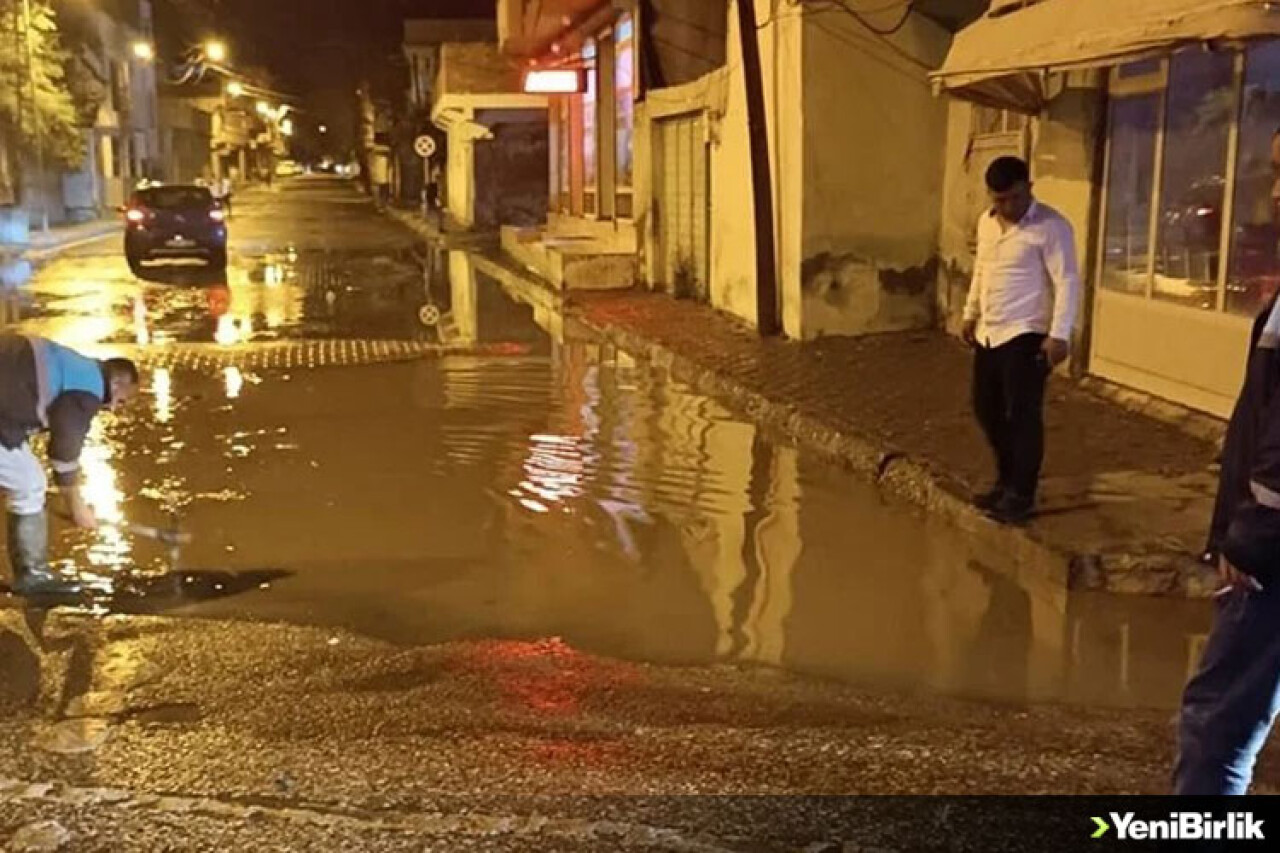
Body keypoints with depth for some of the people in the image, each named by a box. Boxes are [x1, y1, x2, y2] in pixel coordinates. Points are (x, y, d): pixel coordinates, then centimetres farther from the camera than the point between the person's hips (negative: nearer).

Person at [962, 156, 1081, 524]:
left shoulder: (1051, 226, -14)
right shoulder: (986, 222, 9)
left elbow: (1067, 283, -17)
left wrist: (1059, 335, -23)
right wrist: (970, 315, 24)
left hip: (1026, 336, -8)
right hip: (988, 334, 8)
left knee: (1022, 415, -5)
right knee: (986, 410, 13)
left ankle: (1022, 495, 5)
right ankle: (1007, 481, 29)